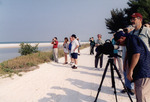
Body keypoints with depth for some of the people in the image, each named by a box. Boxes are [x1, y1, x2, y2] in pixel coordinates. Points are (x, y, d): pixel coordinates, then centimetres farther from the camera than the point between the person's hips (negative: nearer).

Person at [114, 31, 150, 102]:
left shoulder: (132, 39, -6)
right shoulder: (129, 43, 24)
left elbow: (136, 54, -19)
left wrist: (130, 70, -18)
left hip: (143, 73, -11)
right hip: (140, 73, 11)